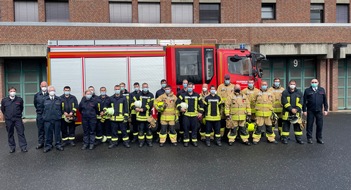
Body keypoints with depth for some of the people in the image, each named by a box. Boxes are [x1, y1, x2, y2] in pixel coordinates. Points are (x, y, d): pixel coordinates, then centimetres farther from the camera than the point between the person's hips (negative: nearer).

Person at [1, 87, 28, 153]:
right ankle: (12, 147, 18)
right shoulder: (4, 100, 1)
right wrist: (7, 115, 16)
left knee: (21, 133, -1)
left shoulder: (19, 99, -1)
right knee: (10, 134, 8)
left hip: (18, 119, -1)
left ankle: (23, 147, 4)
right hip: (8, 120, 1)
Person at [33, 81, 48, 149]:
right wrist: (38, 109, 16)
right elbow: (35, 103, 20)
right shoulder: (37, 95, 7)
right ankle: (40, 143, 17)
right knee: (40, 129, 9)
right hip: (40, 115, 3)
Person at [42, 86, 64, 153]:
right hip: (47, 120, 0)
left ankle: (58, 145, 17)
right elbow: (42, 109, 12)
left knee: (57, 133, 6)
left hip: (57, 119, 0)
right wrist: (44, 116, 9)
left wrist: (60, 115, 5)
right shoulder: (45, 99, 6)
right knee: (48, 133, 4)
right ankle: (48, 145, 14)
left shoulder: (59, 99, 6)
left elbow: (62, 109, 10)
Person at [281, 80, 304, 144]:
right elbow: (285, 102, -8)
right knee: (286, 125, 2)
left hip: (297, 113, 2)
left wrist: (296, 109, -12)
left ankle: (299, 138, 17)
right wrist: (291, 109, -16)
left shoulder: (299, 93, 9)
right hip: (287, 112, -2)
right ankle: (284, 138, 9)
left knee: (298, 126, 7)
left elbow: (300, 103, 3)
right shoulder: (285, 92, 0)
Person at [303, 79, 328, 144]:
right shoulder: (307, 90, 2)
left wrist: (325, 109, 5)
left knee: (320, 125, 3)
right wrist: (304, 110, -4)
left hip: (319, 111, 2)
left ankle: (319, 138, 15)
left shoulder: (322, 90, 8)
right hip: (310, 111, -2)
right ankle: (309, 138, 13)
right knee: (309, 125, 4)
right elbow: (304, 101, 0)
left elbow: (325, 100, 9)